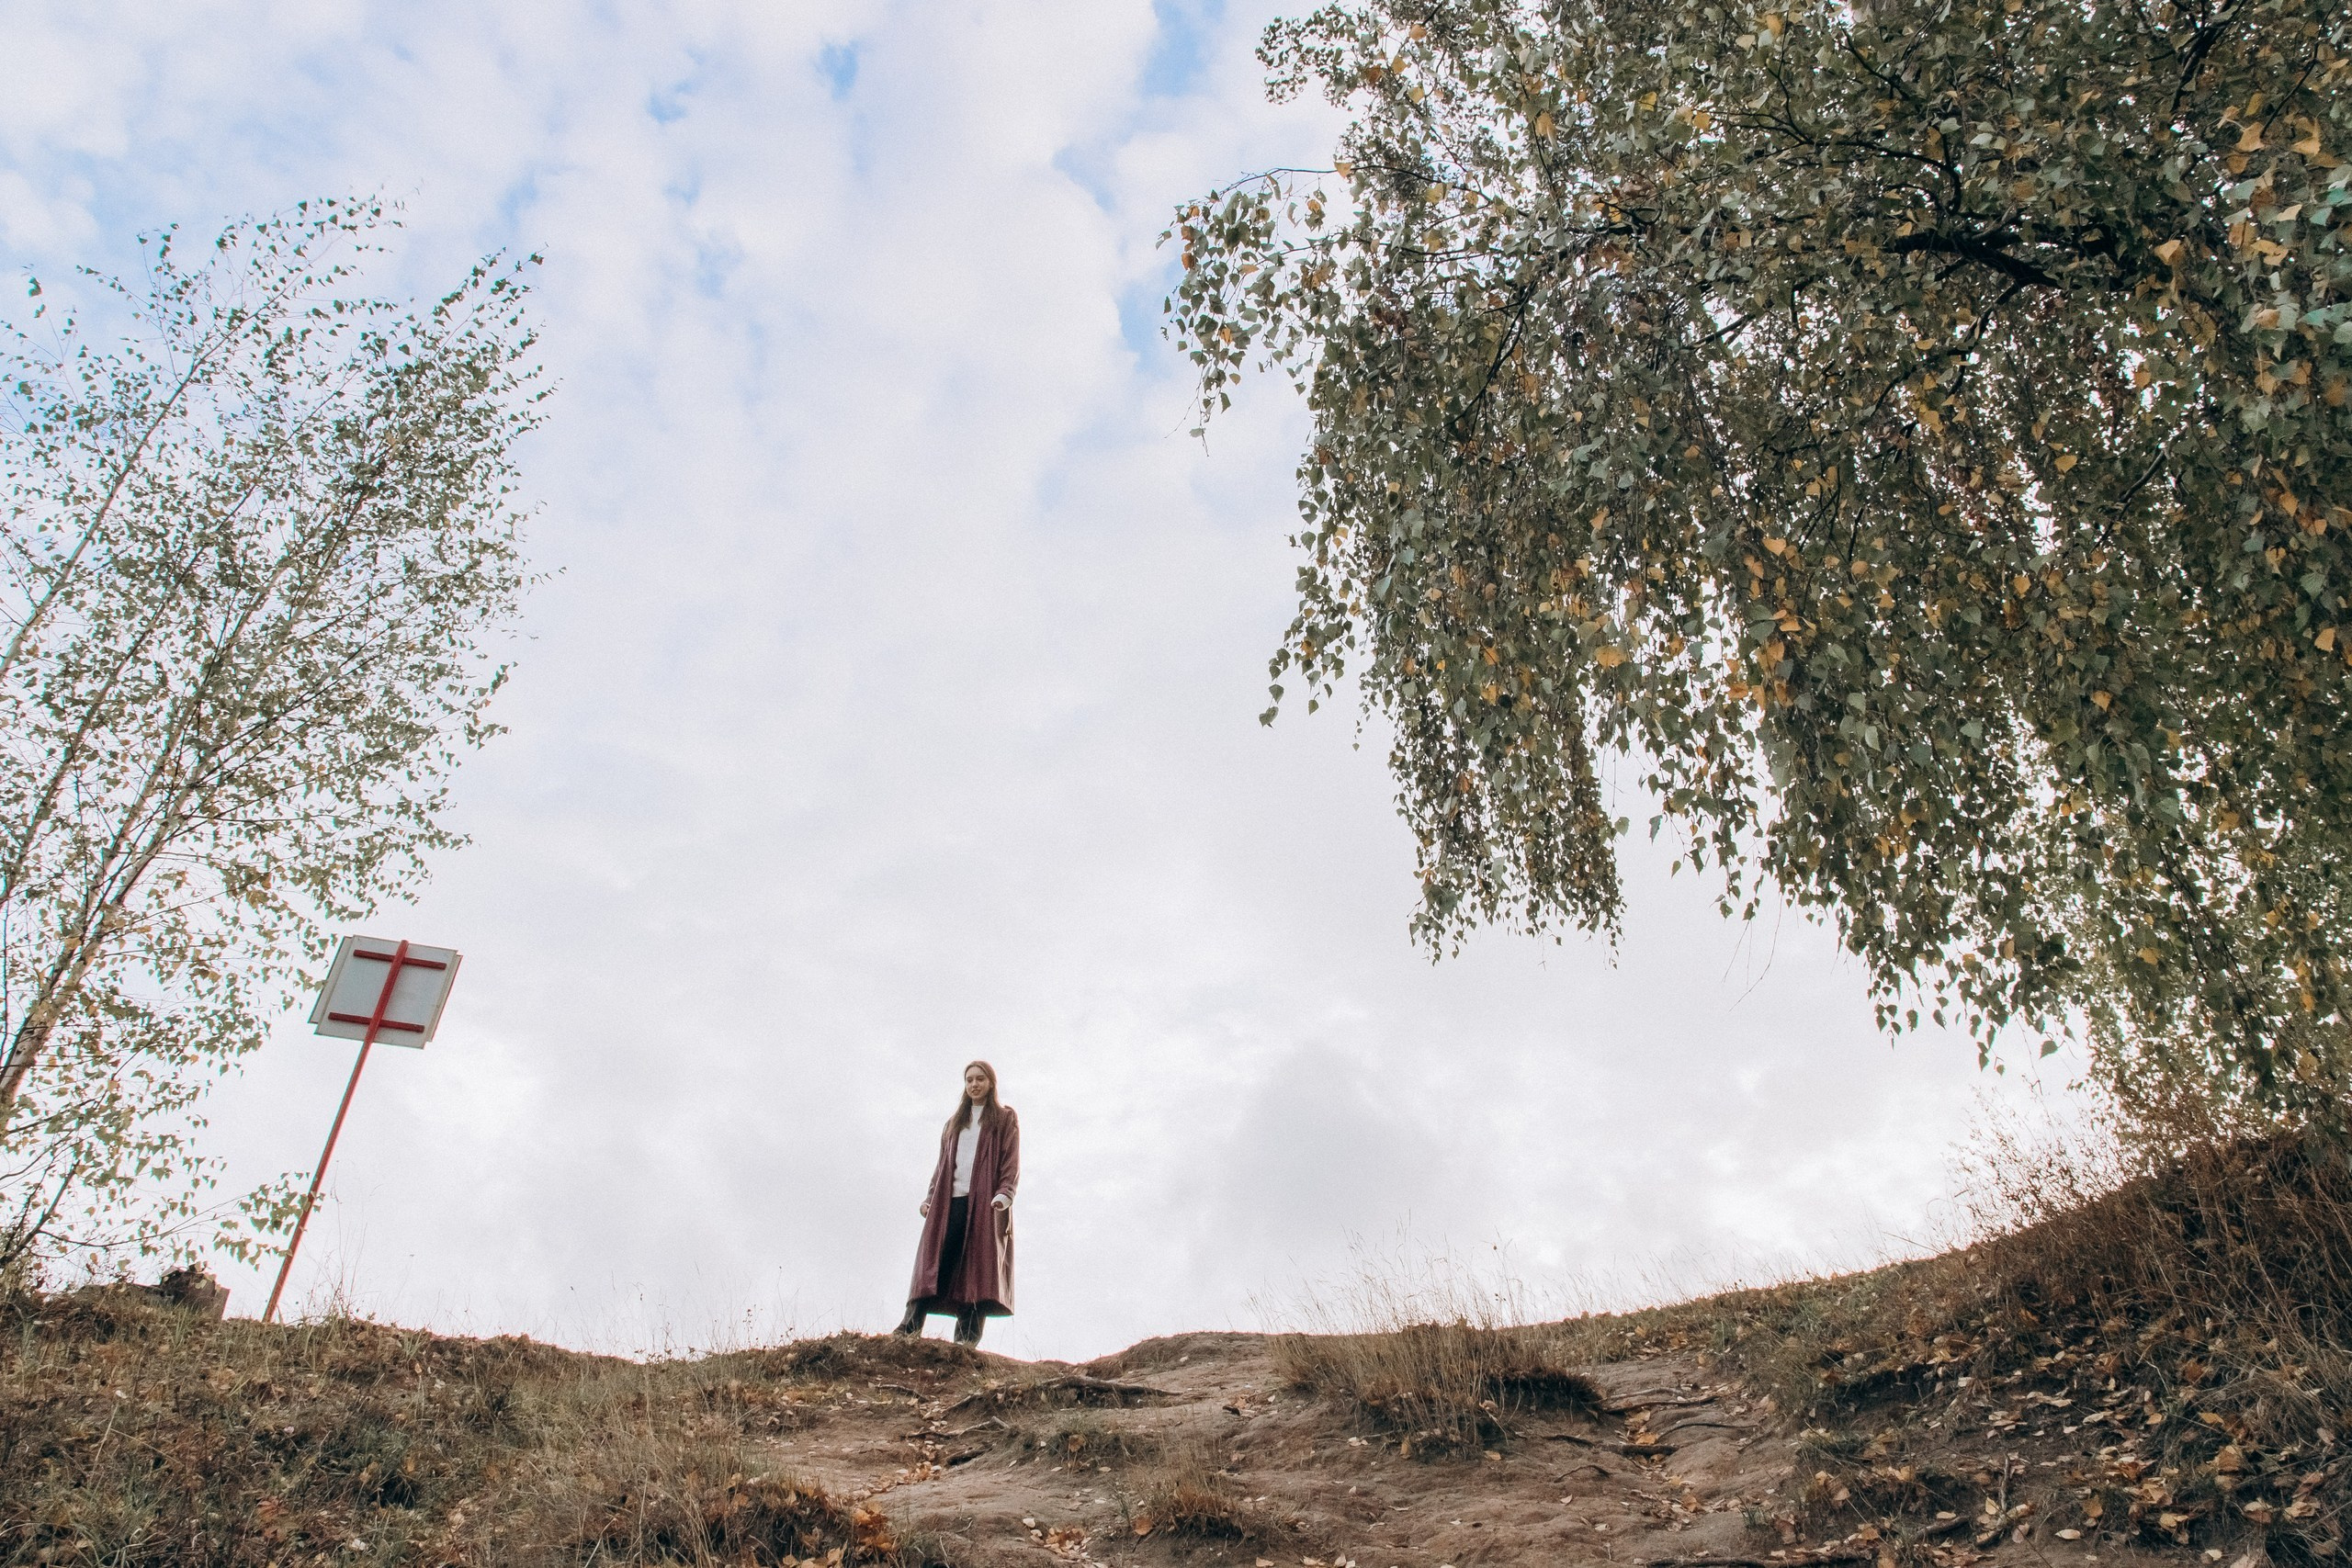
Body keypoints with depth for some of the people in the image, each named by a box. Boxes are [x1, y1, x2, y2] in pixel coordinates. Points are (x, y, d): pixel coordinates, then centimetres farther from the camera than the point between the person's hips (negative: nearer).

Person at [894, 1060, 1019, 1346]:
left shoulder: (1005, 1119, 12)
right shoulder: (954, 1123, 27)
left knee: (977, 1270, -10)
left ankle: (967, 1341, -13)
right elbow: (942, 1163, 23)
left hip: (985, 1202, -4)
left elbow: (1011, 1162, 2)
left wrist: (1004, 1194, -14)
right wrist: (930, 1197, 9)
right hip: (949, 1202, 4)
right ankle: (909, 1330, -16)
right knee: (934, 1266, -8)